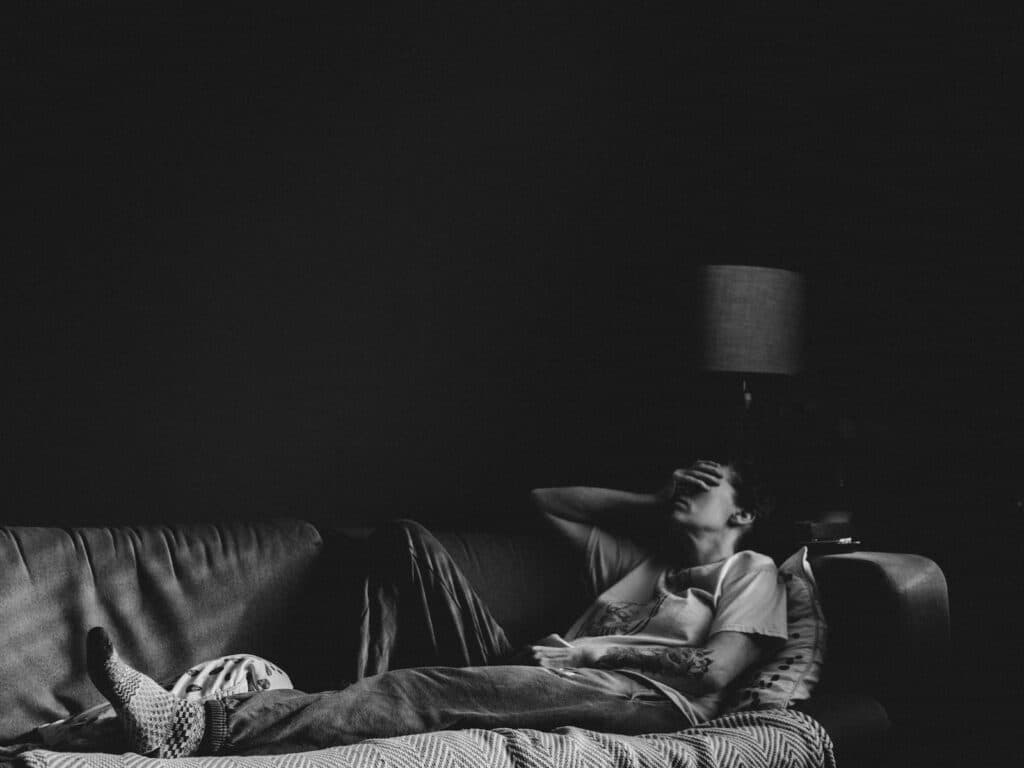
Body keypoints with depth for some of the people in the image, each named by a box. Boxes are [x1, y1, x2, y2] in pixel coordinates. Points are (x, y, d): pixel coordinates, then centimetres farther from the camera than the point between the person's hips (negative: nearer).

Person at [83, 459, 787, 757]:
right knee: (407, 540, 1)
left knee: (426, 690, -34)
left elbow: (714, 671, -3)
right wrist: (658, 503, 34)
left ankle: (204, 725, -46)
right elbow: (545, 499, 40)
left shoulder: (750, 572, 16)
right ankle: (362, 708, -20)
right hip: (526, 668, 7)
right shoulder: (643, 556, 36)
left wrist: (593, 645, -4)